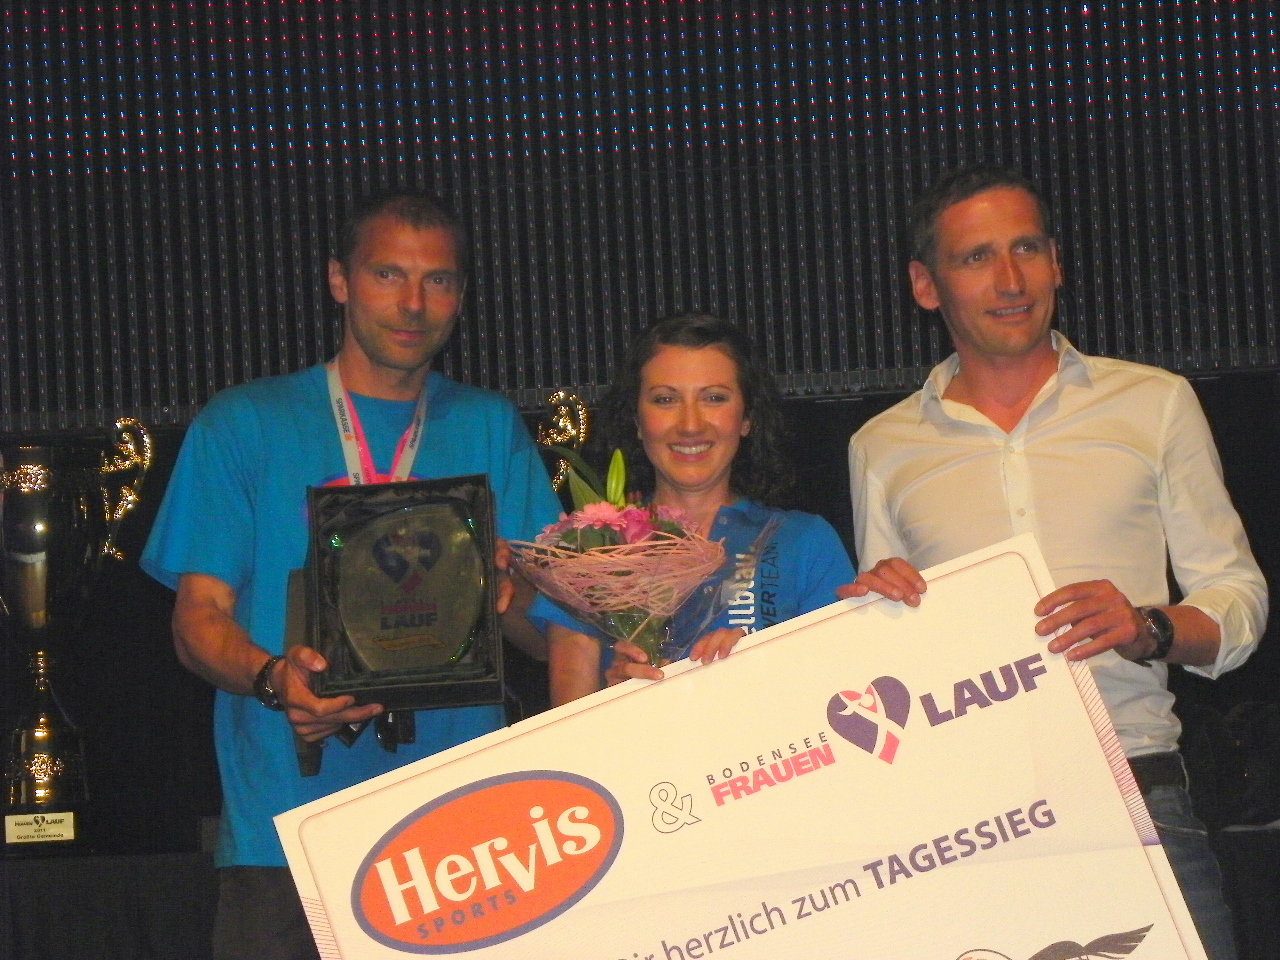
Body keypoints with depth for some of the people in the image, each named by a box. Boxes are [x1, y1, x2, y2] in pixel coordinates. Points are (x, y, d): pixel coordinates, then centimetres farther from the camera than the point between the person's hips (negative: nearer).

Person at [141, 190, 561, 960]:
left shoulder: (491, 429, 15)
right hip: (290, 831, -1)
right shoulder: (243, 425, 10)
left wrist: (505, 593, -16)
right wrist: (274, 679, -18)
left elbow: (551, 633, 7)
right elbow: (200, 617, 3)